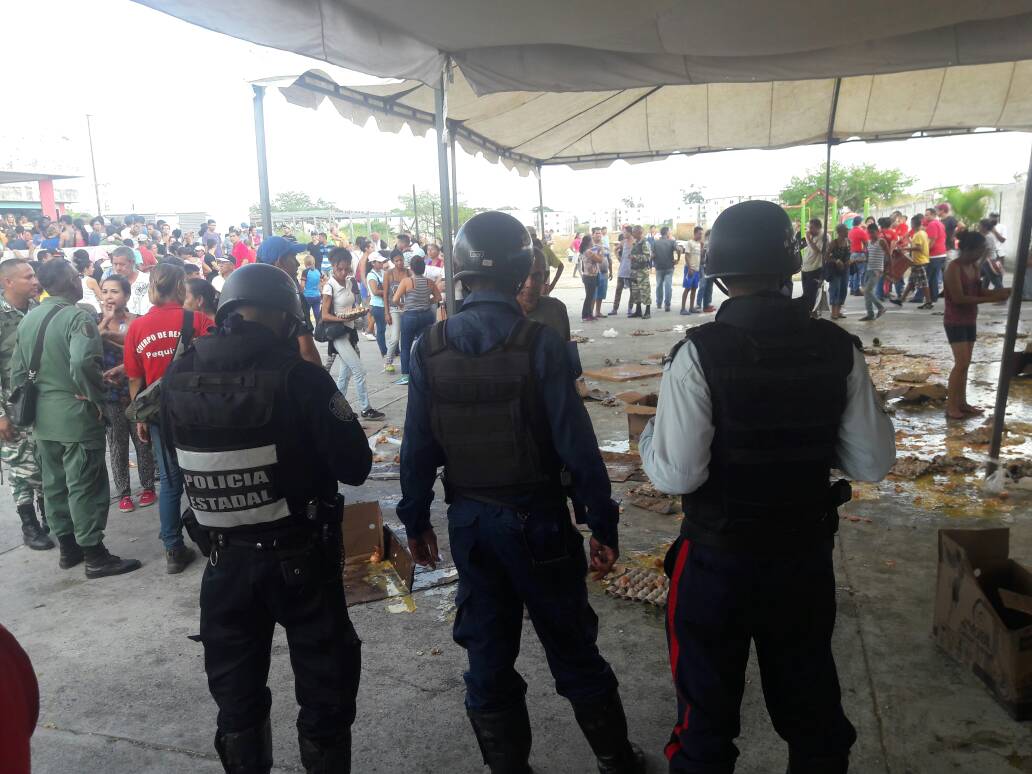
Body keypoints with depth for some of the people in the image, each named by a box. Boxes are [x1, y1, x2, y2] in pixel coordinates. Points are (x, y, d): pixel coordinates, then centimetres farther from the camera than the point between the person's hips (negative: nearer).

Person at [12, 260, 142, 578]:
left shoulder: (28, 319, 9)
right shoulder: (77, 317, -17)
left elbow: (17, 372, 12)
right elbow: (82, 363, -33)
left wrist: (30, 406, 19)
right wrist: (96, 399, -19)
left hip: (43, 417, 8)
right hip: (76, 414, -8)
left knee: (54, 483, 15)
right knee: (85, 486, -1)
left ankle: (67, 547, 28)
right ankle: (95, 556, 7)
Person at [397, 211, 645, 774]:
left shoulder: (431, 347, -5)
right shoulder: (539, 343, -15)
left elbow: (418, 445, -2)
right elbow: (576, 444, -16)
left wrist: (415, 519, 9)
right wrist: (603, 525, -7)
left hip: (468, 519, 3)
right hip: (537, 517, -2)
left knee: (488, 656, 16)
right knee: (573, 649, 14)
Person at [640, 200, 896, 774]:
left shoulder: (701, 352, -20)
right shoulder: (839, 349, -8)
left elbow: (677, 474, -23)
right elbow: (873, 463, -3)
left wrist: (649, 437, -3)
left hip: (717, 560, -3)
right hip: (808, 555, 4)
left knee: (708, 716, 18)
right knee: (814, 714, 25)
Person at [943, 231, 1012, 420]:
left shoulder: (974, 267, 7)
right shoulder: (954, 268, -18)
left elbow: (979, 291, 13)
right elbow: (959, 298, -23)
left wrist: (1001, 291, -4)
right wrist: (991, 299, -22)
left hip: (970, 321, 8)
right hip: (955, 323, -8)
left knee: (965, 364, 11)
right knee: (961, 363, -11)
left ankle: (962, 402, 19)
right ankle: (951, 406, -4)